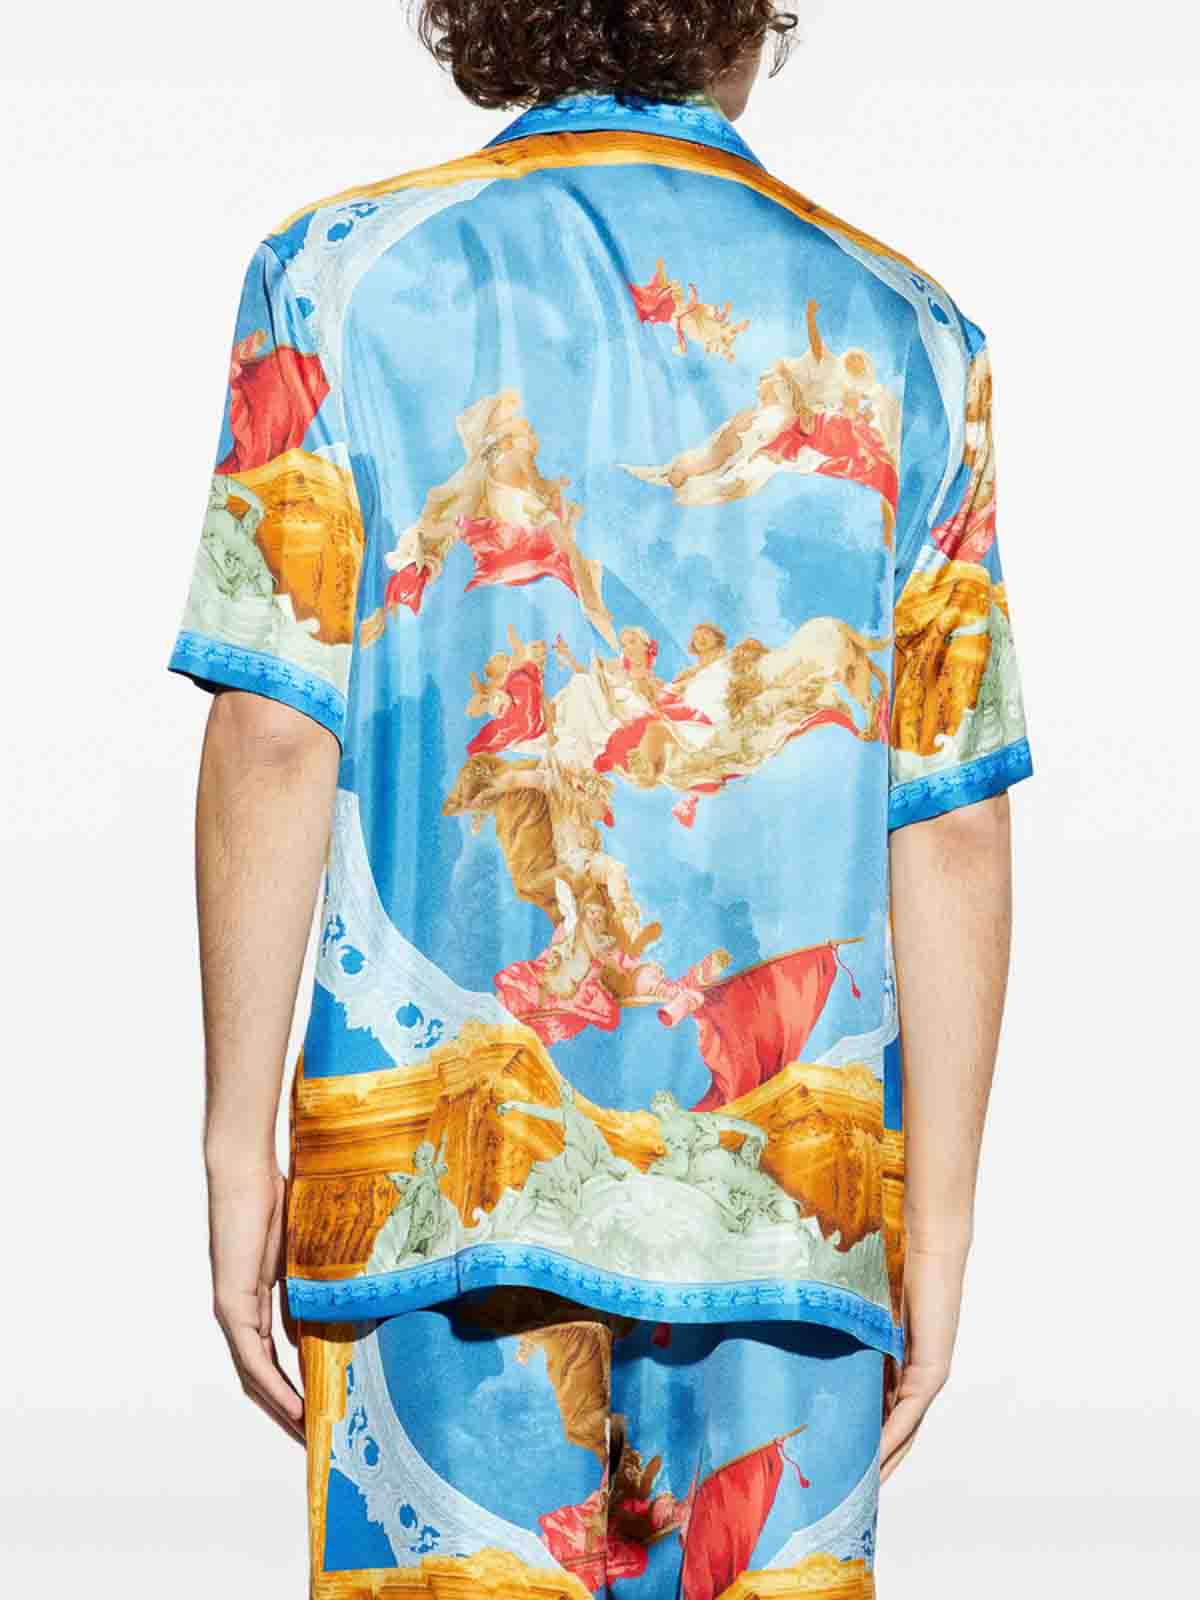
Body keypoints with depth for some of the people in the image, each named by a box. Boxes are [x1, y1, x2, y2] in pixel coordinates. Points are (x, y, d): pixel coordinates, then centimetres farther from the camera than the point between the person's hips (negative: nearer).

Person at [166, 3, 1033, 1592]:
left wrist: (239, 1144, 1)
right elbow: (954, 835, 4)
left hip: (438, 1171, -1)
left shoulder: (343, 275, 2)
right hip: (792, 1189, 2)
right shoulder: (901, 336, 6)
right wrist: (938, 1231, 9)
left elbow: (275, 744, -5)